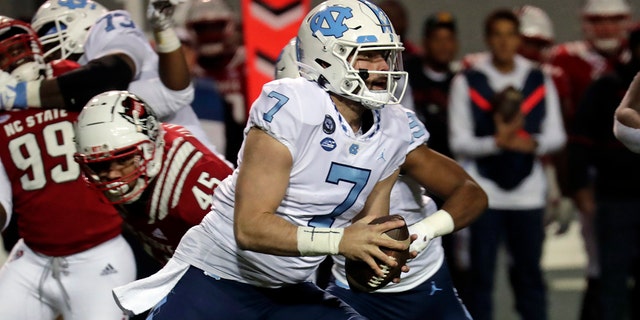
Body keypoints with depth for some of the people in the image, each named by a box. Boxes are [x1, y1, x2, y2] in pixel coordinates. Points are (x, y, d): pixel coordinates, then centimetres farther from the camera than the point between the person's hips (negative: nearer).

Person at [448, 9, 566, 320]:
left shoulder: (540, 81, 8)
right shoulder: (467, 82, 0)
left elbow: (556, 135, 7)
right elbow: (459, 142, -3)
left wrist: (532, 143, -14)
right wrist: (498, 142, -20)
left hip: (528, 192, 2)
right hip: (484, 194, -2)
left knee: (530, 274, 4)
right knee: (481, 276, -1)